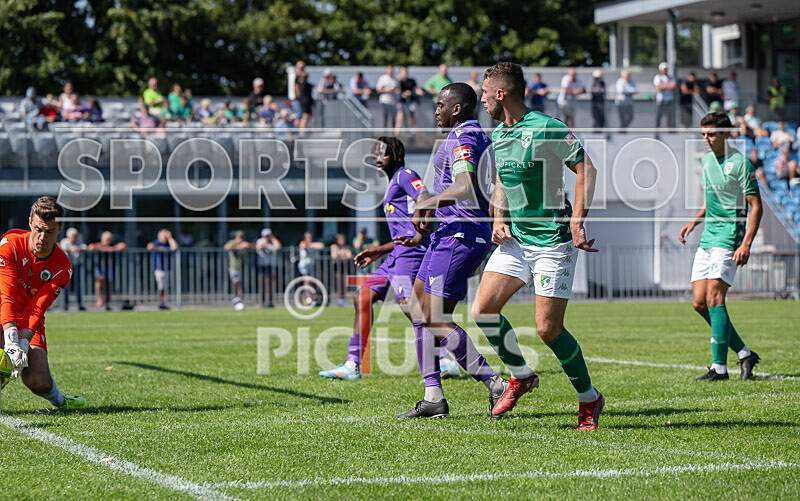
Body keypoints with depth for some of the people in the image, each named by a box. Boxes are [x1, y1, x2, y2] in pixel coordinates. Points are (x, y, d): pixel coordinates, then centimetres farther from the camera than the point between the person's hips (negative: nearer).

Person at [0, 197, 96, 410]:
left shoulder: (62, 268, -13)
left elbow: (36, 310, -20)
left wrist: (23, 345, -36)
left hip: (30, 321, 2)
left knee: (38, 382, -15)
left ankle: (59, 399, 19)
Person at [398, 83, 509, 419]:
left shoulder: (462, 139, -14)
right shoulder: (479, 138, 18)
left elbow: (465, 188, -30)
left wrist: (426, 204, -16)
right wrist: (431, 214, 24)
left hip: (459, 236, -11)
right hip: (450, 234, 11)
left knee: (435, 319, -11)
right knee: (419, 310, 10)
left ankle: (495, 385, -10)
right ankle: (433, 397, 10)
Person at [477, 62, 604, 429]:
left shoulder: (547, 128, -14)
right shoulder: (497, 136, 11)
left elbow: (586, 170, -15)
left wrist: (576, 220, -24)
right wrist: (499, 218, 5)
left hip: (552, 240, -7)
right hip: (515, 239, 8)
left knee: (548, 328, -9)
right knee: (483, 309, -5)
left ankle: (589, 399, 11)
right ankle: (521, 376, 17)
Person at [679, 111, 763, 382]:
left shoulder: (740, 163, -11)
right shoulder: (706, 160, 14)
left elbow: (755, 206, -12)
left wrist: (746, 244, -20)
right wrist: (694, 222, 14)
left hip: (729, 237, -8)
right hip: (707, 237, 8)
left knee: (714, 297, -16)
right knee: (699, 303, 3)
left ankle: (719, 367, -13)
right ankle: (745, 354, 14)